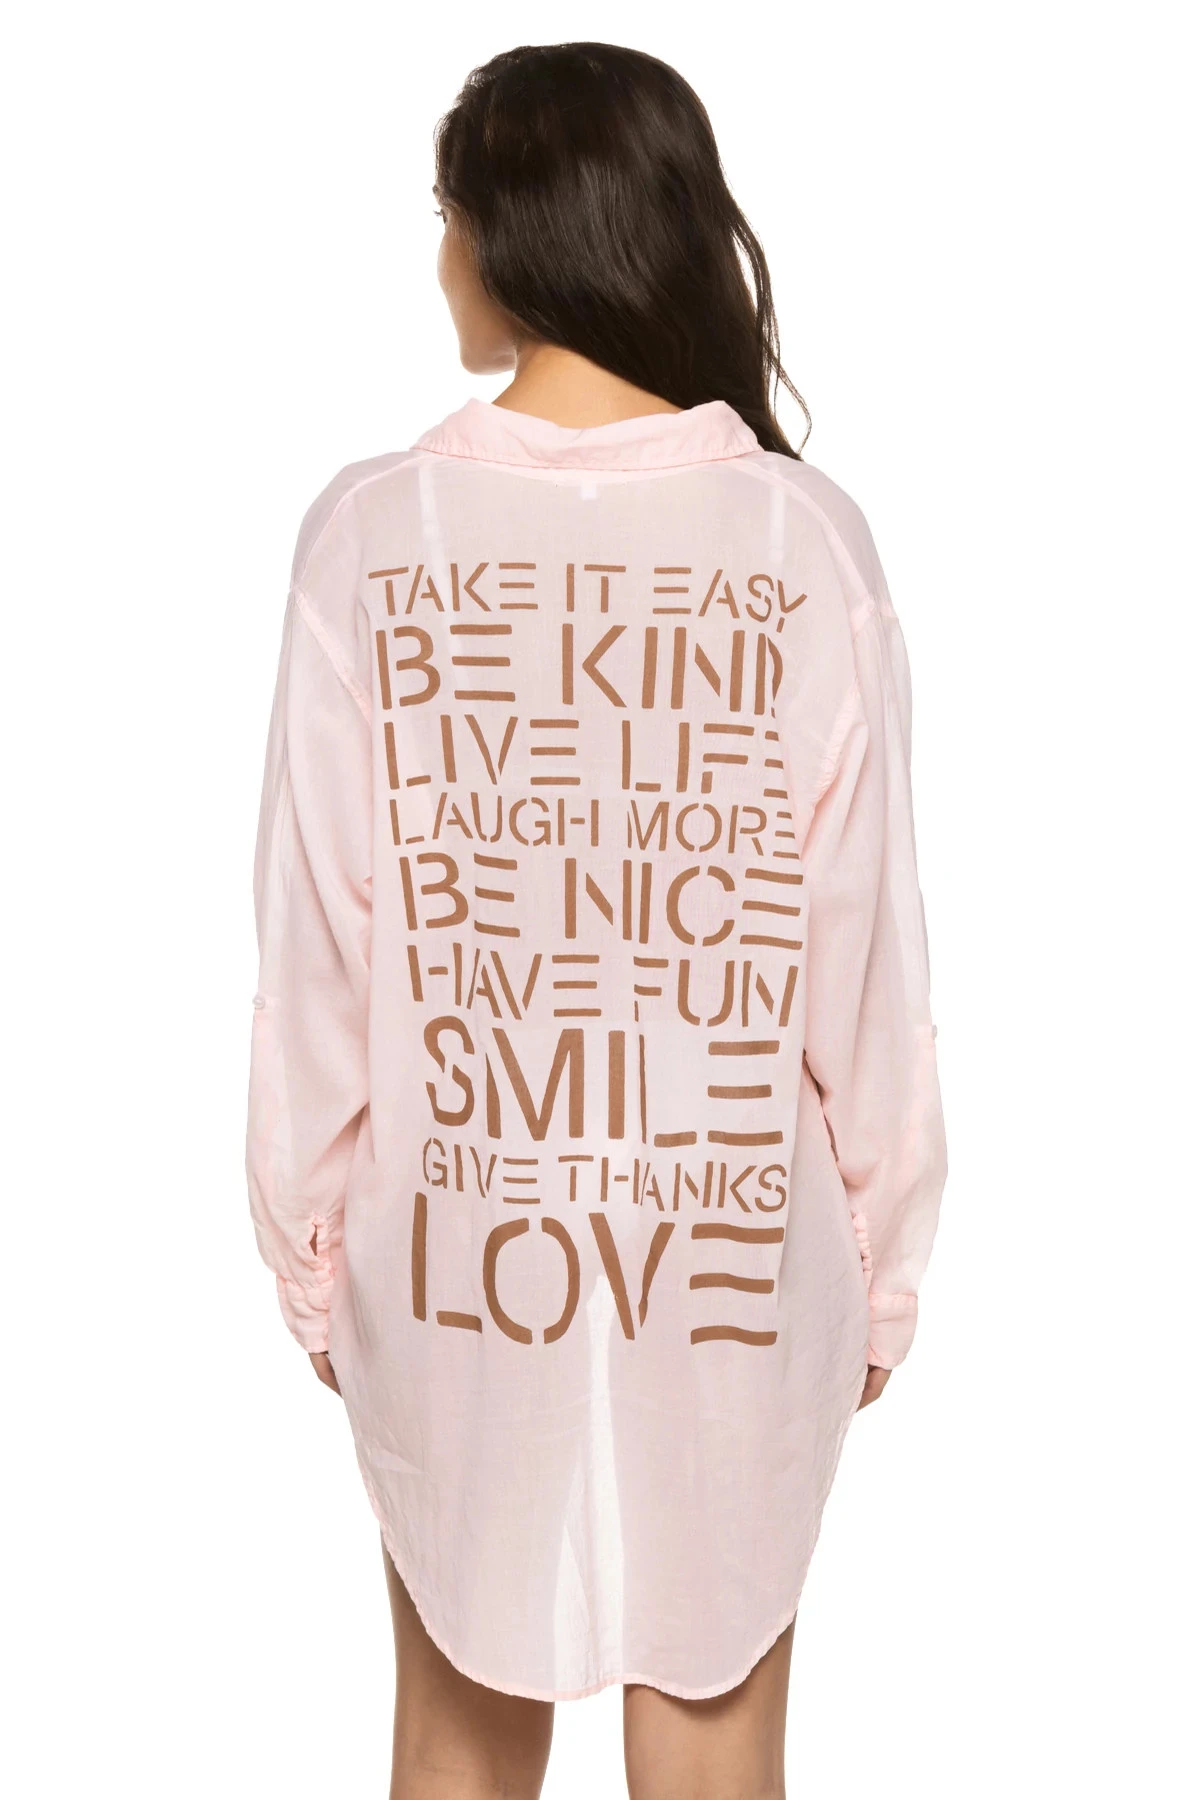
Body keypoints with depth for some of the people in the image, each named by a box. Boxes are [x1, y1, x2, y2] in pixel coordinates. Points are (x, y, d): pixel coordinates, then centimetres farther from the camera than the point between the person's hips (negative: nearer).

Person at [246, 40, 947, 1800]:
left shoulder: (373, 531, -11)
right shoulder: (805, 537, -11)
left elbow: (318, 940, -8)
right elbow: (865, 949, -8)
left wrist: (312, 1236, 6)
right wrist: (881, 1253, 5)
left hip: (460, 1236, 1)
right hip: (735, 1246, 0)